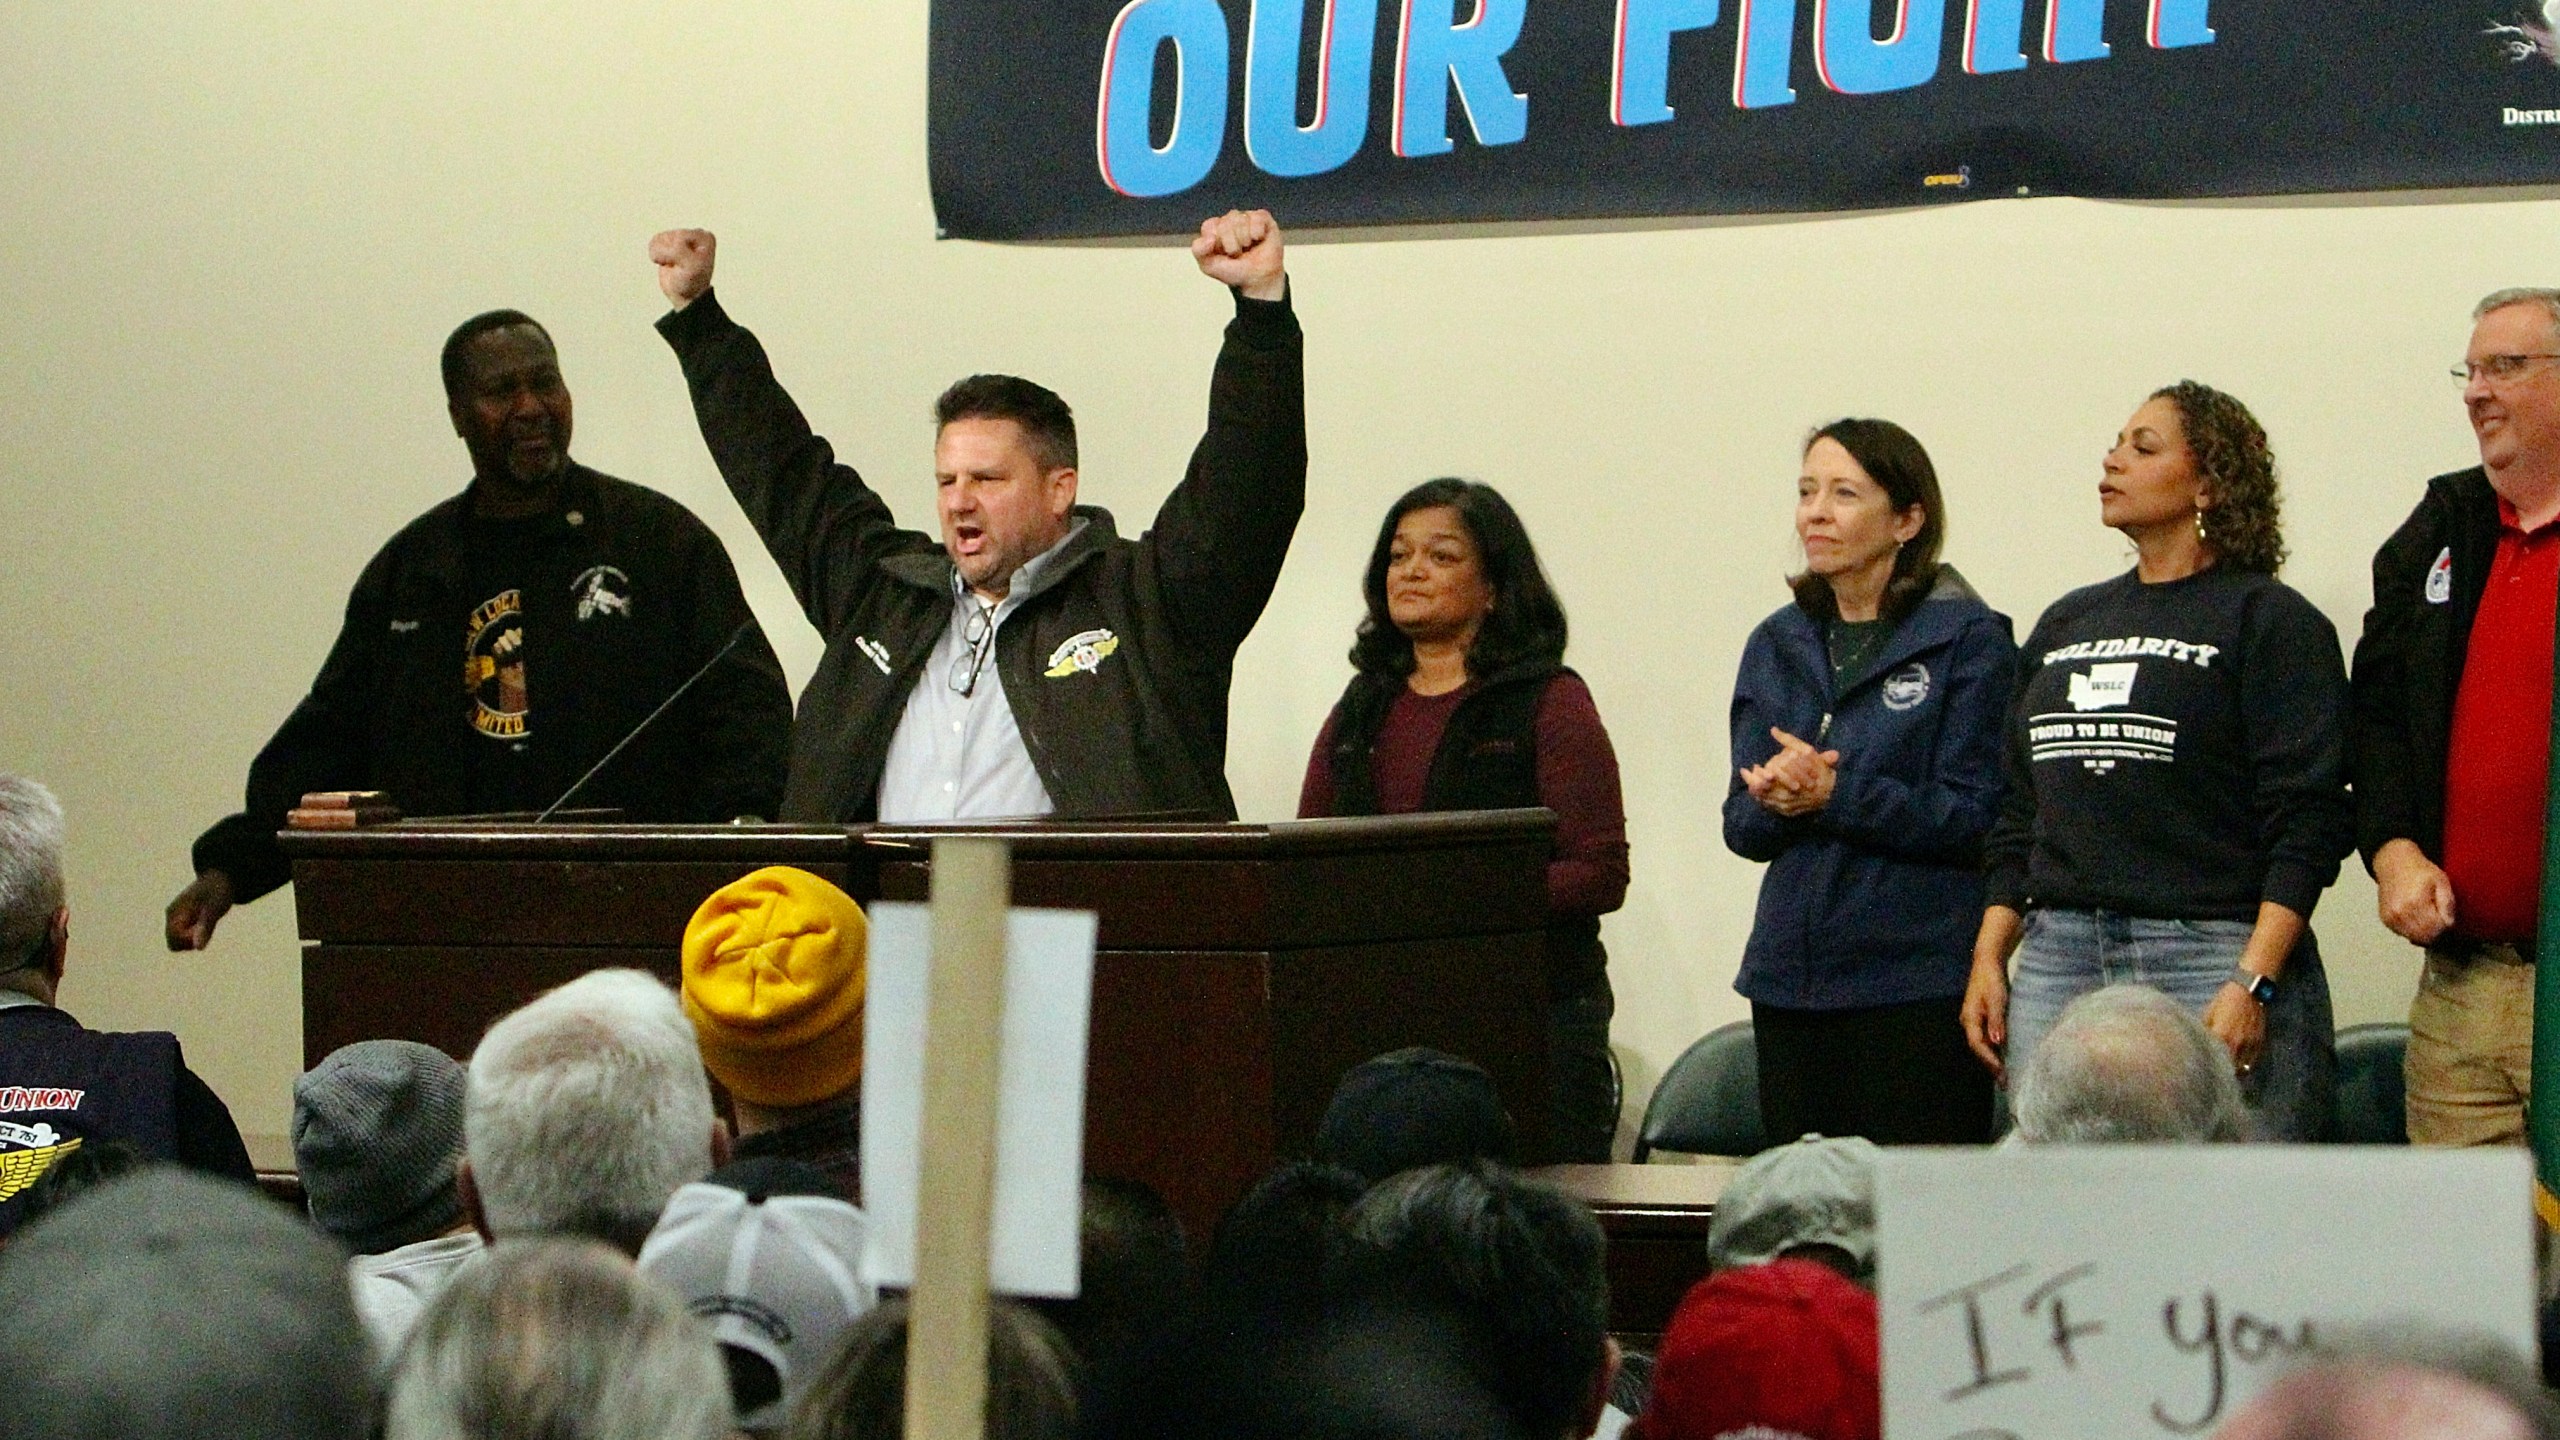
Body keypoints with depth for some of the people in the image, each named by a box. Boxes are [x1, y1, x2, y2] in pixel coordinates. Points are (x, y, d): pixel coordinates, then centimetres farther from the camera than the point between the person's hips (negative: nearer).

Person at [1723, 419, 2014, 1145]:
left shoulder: (1968, 640, -3)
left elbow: (1975, 816, -10)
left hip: (1920, 982, -6)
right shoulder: (1779, 645, 15)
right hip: (1791, 974, 6)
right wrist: (1777, 803, -11)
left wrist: (1834, 796, -18)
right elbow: (1741, 825, 11)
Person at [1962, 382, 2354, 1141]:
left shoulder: (2272, 621, 0)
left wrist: (2252, 985, -17)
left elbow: (2309, 822, -8)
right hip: (2056, 962, 6)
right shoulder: (2066, 624, 21)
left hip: (2211, 961, -6)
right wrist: (1987, 958, 13)